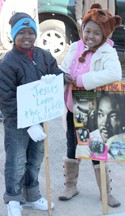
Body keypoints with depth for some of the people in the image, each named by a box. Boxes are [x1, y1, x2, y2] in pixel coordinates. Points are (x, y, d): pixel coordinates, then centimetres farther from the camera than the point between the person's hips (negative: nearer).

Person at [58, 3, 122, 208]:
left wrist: (81, 80, -35)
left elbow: (115, 74, -35)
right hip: (73, 109, 4)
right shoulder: (74, 48, 0)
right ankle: (70, 186, 33)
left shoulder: (108, 53, -16)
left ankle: (106, 192, 23)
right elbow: (63, 71, 7)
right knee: (72, 148, 16)